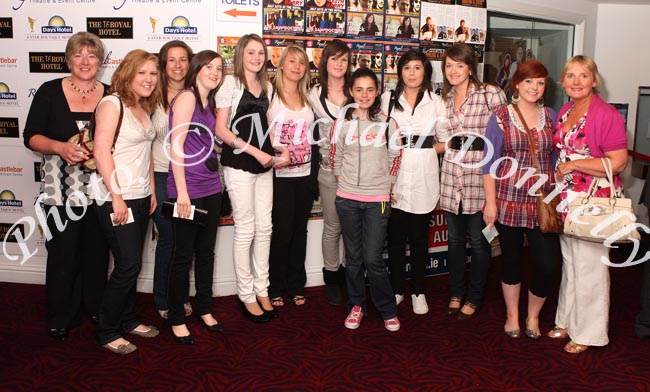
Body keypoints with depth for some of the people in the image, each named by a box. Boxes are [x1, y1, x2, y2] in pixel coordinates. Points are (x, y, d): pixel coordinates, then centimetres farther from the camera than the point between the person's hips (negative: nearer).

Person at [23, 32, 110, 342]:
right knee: (63, 253, 3)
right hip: (61, 190, -1)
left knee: (97, 252, 10)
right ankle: (60, 319, 21)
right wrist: (61, 147, -19)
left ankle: (95, 307, 30)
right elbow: (31, 136, -1)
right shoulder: (50, 92, 0)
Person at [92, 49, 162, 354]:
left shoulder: (144, 108, 13)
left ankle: (128, 320, 28)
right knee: (128, 266, -5)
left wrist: (152, 190, 14)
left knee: (131, 264, 13)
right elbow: (101, 151, -18)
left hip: (140, 197, 8)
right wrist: (117, 197, -19)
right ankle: (107, 332, 10)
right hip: (116, 198, -8)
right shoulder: (112, 104, -11)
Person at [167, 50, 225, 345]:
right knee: (184, 254, 2)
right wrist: (182, 192, -18)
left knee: (206, 251, 15)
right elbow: (176, 146, -16)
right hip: (188, 189, -8)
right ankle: (177, 319, 16)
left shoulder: (209, 103, 14)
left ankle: (205, 309, 30)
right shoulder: (186, 97, -10)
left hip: (211, 188, 8)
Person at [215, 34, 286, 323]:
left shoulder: (267, 86, 15)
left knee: (264, 227, 8)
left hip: (264, 165, 6)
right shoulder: (231, 83, -3)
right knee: (246, 229, -1)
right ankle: (246, 295, 13)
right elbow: (221, 130, -9)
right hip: (239, 165, -6)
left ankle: (262, 290, 20)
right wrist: (255, 151, -15)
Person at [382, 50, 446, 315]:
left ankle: (418, 292, 19)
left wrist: (424, 150, -5)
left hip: (423, 178, 0)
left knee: (420, 237, 5)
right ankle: (396, 289, 20)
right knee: (395, 235, 4)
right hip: (394, 177, 1)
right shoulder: (388, 99, 8)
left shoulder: (436, 102, 6)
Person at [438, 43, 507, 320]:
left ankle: (474, 298, 24)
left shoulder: (490, 94, -7)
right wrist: (450, 144, 3)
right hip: (451, 177, 5)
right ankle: (456, 293, 30)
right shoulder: (445, 98, 12)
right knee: (455, 239, 14)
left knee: (478, 240, 7)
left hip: (479, 176, -5)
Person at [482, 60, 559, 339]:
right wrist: (490, 202, -8)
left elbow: (557, 159, 13)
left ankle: (533, 315, 22)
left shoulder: (551, 117, 9)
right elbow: (490, 162, -3)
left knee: (546, 265, -4)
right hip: (508, 201, -2)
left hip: (543, 203, 2)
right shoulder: (501, 116, -1)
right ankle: (512, 315, 31)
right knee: (511, 260, 10)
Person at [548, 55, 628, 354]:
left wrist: (572, 165, -16)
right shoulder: (564, 112, 9)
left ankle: (588, 332, 18)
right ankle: (567, 321, 32)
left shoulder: (606, 114, -14)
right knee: (569, 262, 17)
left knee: (589, 264, 3)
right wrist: (556, 177, 9)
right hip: (567, 198, 7)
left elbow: (617, 163, -19)